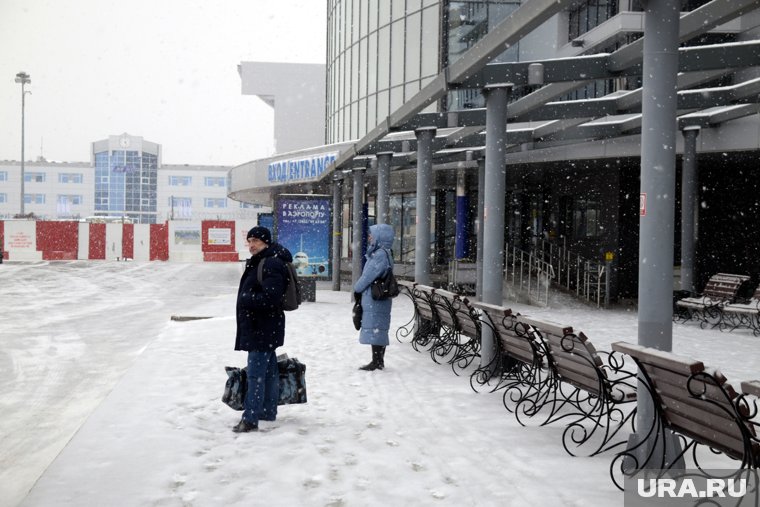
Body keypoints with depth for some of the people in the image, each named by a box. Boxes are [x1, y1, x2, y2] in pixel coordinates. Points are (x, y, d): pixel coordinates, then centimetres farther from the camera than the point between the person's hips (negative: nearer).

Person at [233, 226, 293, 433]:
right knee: (269, 371, 16)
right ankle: (268, 411, 25)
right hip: (259, 328, 11)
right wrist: (248, 299, 10)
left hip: (264, 328, -11)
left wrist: (246, 299, -16)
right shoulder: (258, 262, 18)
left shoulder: (272, 264, -16)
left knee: (256, 373, -11)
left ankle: (250, 418, -11)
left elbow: (271, 298, -24)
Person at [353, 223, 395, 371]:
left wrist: (357, 288, -3)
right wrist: (359, 288, 10)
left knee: (374, 329, -6)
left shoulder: (380, 254, -16)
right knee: (379, 330, 13)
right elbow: (368, 274, 17)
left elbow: (369, 275, -16)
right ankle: (379, 361, 20)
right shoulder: (381, 253, 15)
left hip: (374, 299, -10)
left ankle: (376, 362, -2)